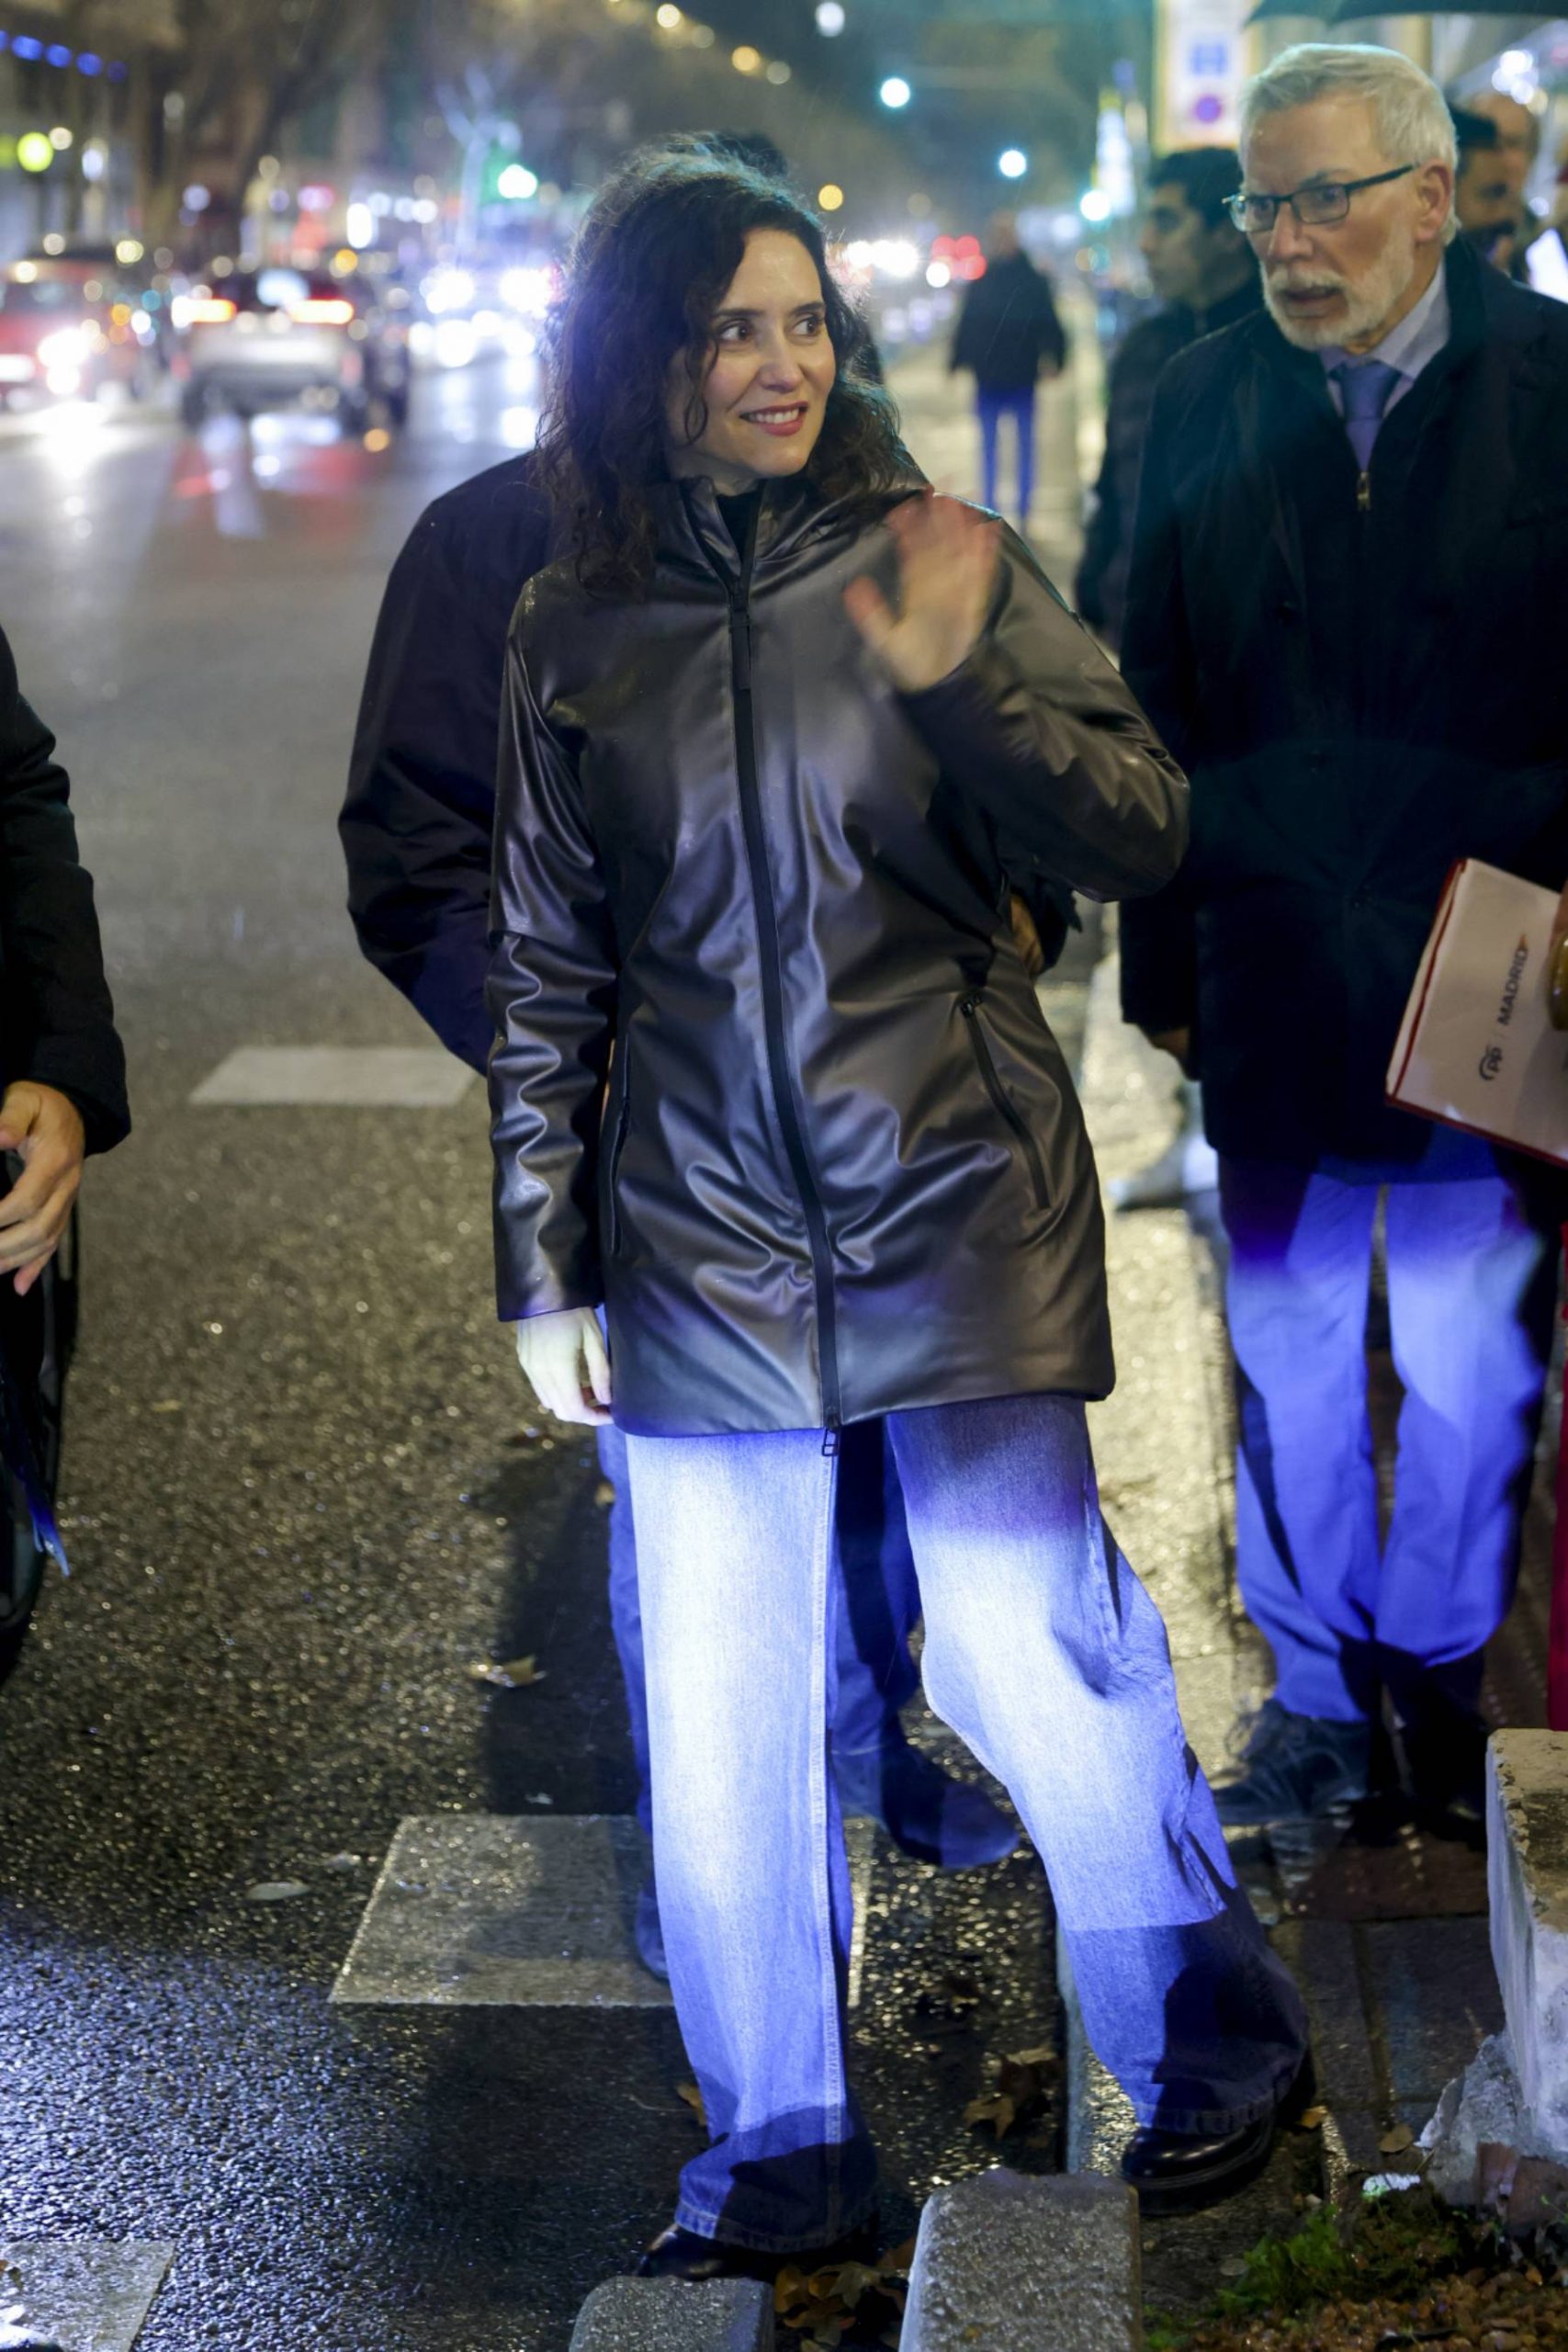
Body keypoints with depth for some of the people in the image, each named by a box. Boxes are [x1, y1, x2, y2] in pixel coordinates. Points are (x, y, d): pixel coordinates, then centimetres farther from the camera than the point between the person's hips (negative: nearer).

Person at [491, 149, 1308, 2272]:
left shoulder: (944, 563, -1)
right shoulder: (572, 628, 5)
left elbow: (1145, 836, -6)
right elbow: (549, 978, 11)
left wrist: (959, 684, -22)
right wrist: (543, 1270, 10)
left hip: (957, 1200, -2)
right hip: (702, 1228, 2)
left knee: (1030, 1642, -4)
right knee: (718, 1714, 4)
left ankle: (1214, 2041, 22)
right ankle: (778, 2161, 21)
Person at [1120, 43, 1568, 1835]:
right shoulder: (1204, 408, 1)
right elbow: (1157, 708, 7)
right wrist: (1163, 960, 7)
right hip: (1273, 980, 2)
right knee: (1289, 1354, 13)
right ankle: (1317, 1689, 31)